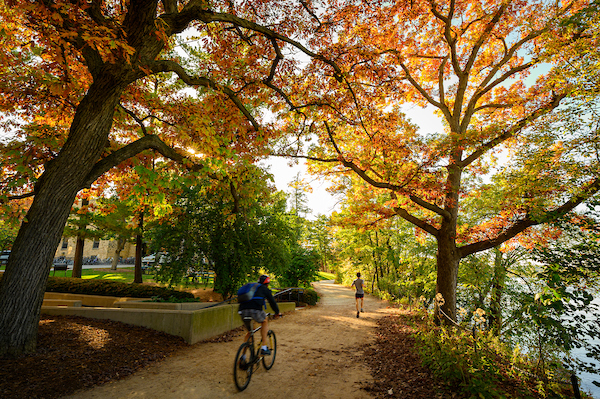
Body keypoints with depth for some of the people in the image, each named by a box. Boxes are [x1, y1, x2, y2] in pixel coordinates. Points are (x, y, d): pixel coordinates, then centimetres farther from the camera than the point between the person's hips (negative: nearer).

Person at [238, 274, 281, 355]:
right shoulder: (264, 289, 16)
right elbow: (272, 301, 20)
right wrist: (277, 312, 35)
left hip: (242, 311, 6)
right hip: (254, 310, -5)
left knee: (249, 331, 26)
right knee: (265, 321, 23)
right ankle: (264, 347, 15)